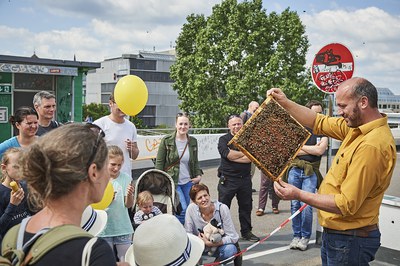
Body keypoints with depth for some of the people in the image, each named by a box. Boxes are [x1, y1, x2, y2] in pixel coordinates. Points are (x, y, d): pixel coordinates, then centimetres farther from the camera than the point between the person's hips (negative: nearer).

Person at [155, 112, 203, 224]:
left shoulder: (193, 141, 7)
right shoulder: (167, 140, -6)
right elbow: (159, 162, -3)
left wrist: (198, 175, 2)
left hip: (188, 182, 5)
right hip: (172, 182, -5)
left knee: (187, 210, 8)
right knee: (182, 209, -15)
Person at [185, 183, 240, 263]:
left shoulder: (222, 208, -20)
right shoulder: (191, 209, -16)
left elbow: (232, 237, -18)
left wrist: (209, 243, -26)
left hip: (220, 245, -1)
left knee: (230, 249, -33)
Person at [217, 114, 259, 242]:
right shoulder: (223, 139, 1)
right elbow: (227, 154, -19)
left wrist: (234, 157, -14)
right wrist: (244, 153, -7)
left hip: (245, 178, 3)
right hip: (227, 179, -3)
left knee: (246, 206, 13)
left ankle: (246, 231, 27)